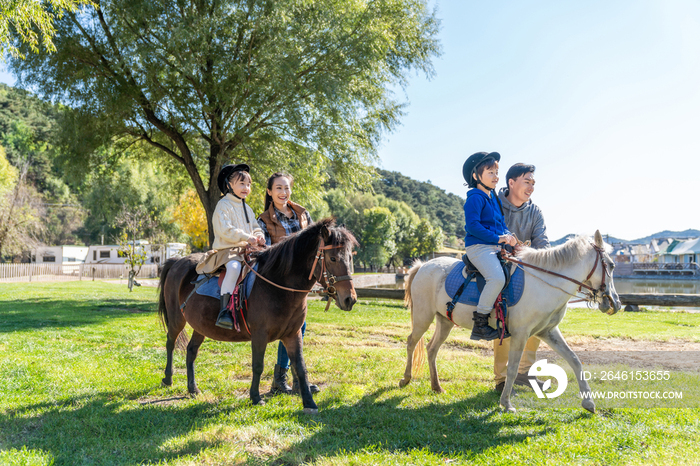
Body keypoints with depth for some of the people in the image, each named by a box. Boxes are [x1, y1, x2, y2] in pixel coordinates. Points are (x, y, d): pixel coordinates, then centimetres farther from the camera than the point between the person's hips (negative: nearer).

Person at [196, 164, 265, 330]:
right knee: (234, 267, -36)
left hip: (246, 249, 8)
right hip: (227, 249, -8)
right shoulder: (224, 205, -3)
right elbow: (225, 230, -14)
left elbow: (255, 227, 24)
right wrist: (247, 237, -20)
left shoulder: (247, 208, 22)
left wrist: (259, 236, 1)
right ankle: (224, 311, -37)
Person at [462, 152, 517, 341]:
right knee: (497, 278, -30)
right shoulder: (475, 198, -7)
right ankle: (479, 324, -21)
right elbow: (472, 225, -17)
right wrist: (497, 238, -18)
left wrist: (508, 235, 2)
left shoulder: (494, 197, 20)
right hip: (479, 247, -10)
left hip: (496, 247, 10)